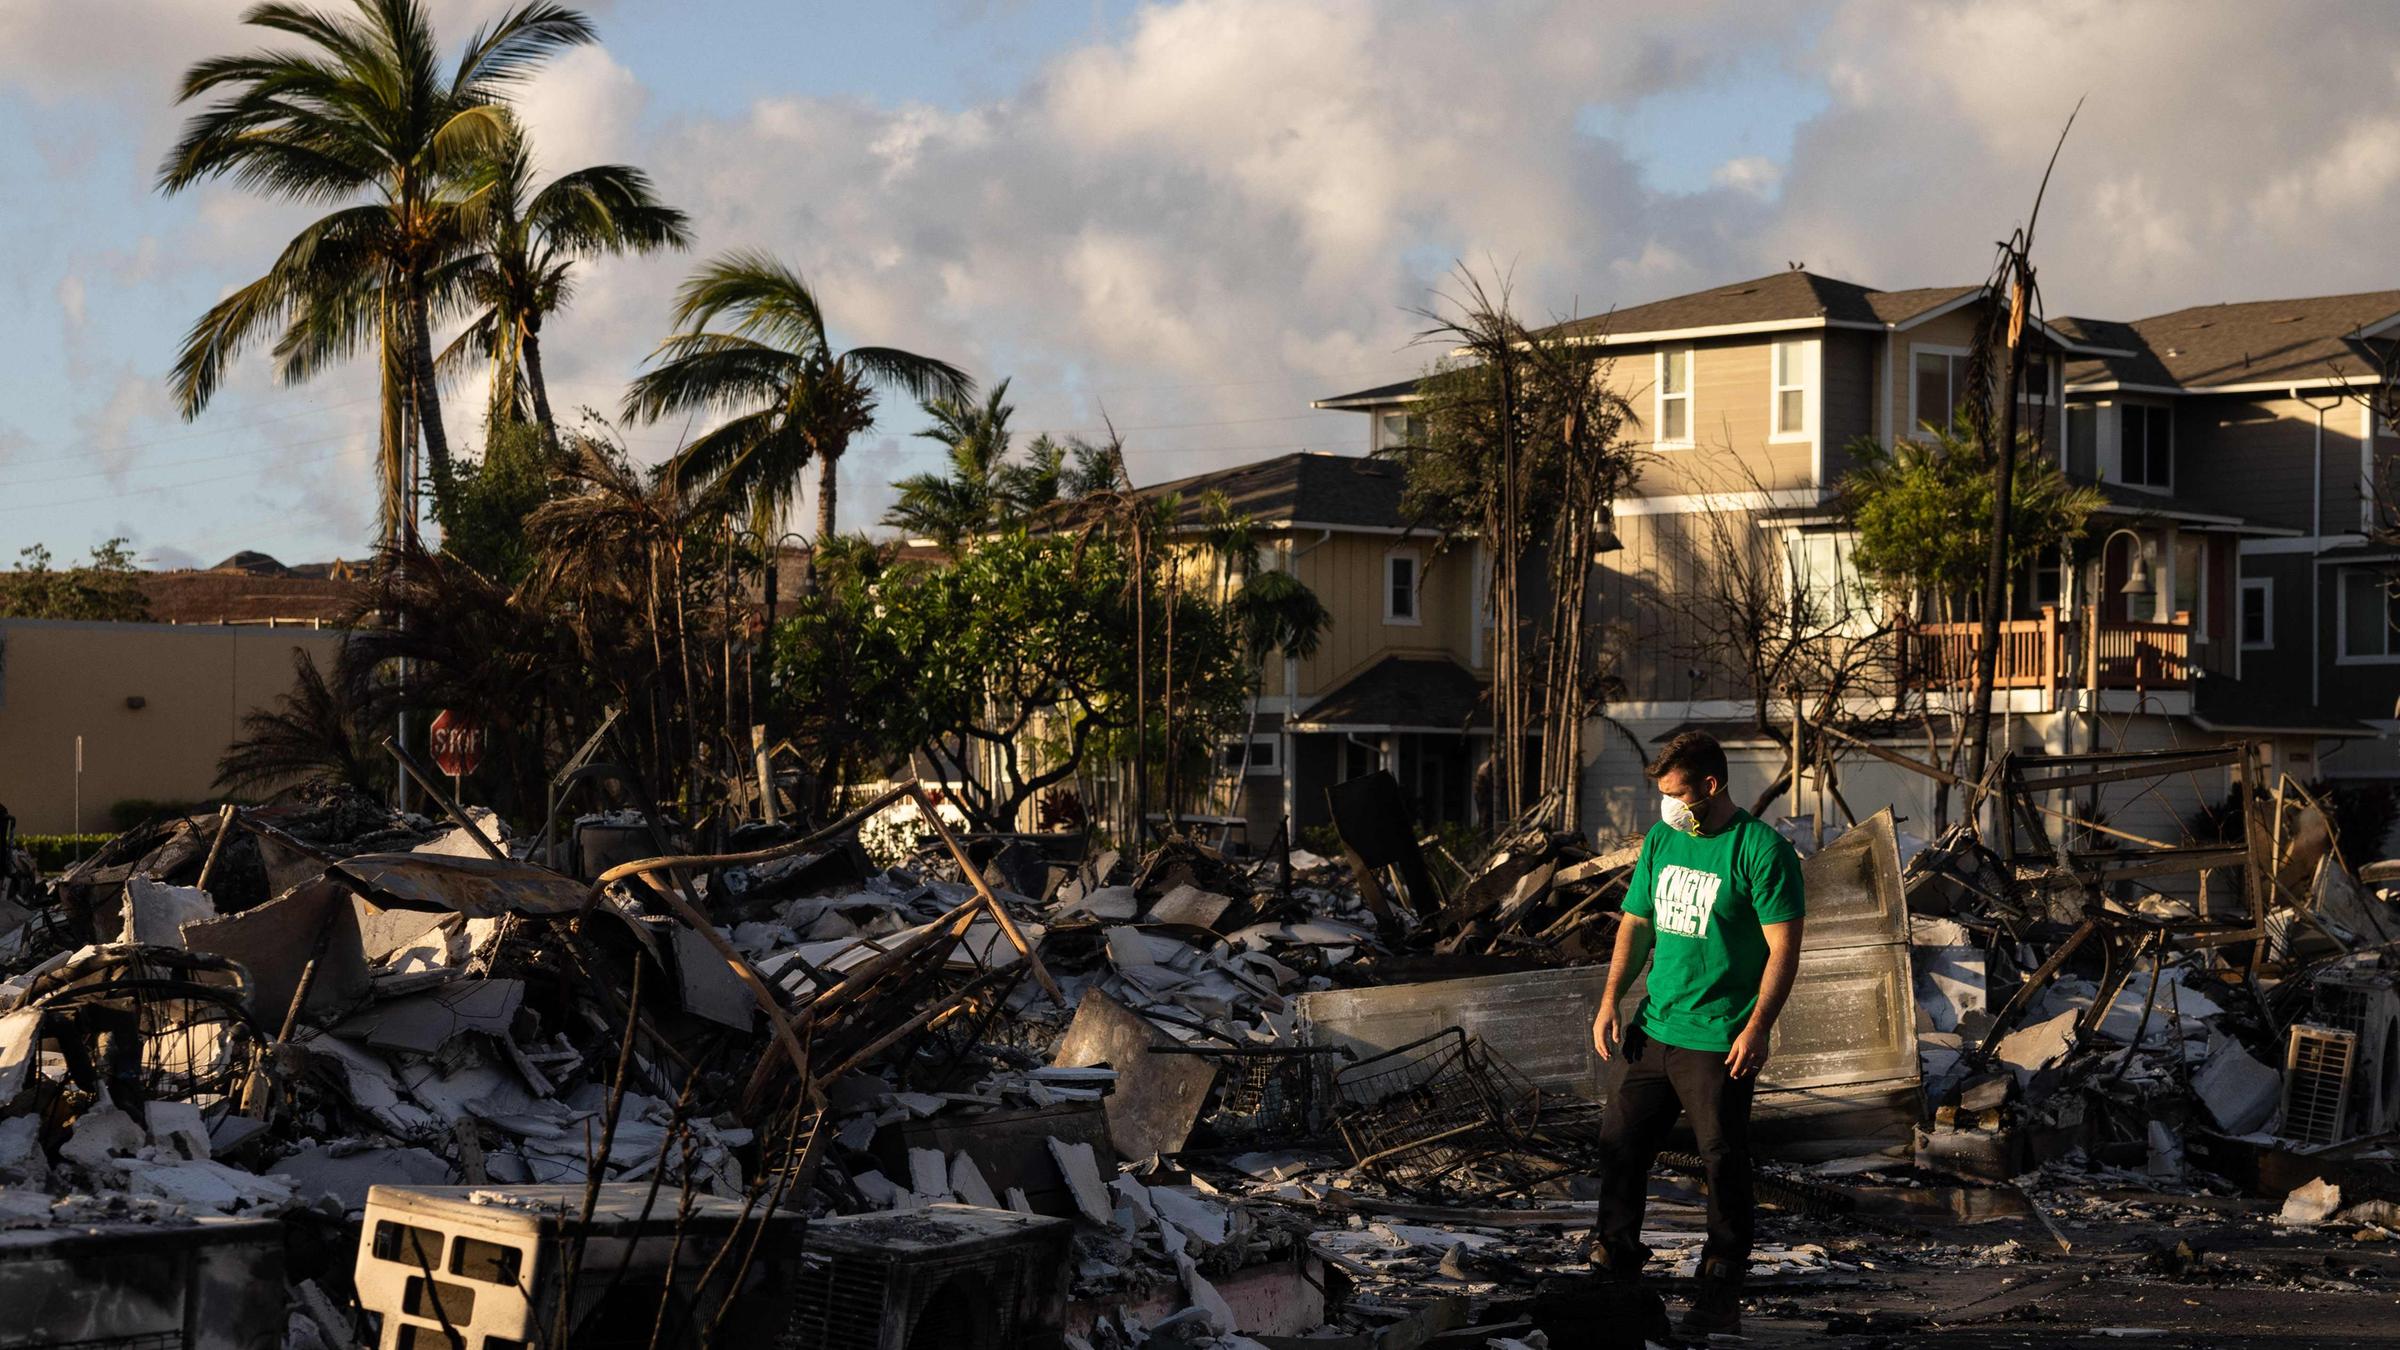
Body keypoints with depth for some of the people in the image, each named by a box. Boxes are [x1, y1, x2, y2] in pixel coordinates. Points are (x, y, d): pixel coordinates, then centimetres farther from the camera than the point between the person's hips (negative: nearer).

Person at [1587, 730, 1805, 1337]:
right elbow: (1636, 924, 16)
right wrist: (1610, 1000, 6)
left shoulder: (1761, 850, -12)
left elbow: (1784, 949, -12)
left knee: (1724, 1164, 2)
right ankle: (1615, 1263, 26)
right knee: (1619, 1145, 9)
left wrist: (1757, 1027, -19)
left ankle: (1722, 1294, 15)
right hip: (1651, 1030, 6)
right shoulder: (1662, 839, 9)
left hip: (1719, 1043, -6)